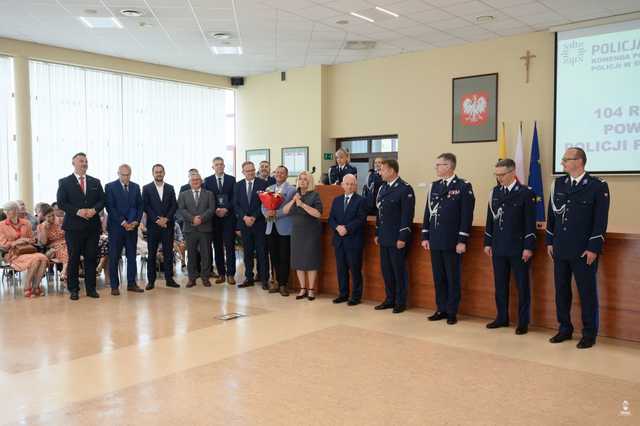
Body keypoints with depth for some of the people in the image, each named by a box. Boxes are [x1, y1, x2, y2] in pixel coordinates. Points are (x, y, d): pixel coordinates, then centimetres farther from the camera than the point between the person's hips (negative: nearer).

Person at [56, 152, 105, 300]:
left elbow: (102, 200, 8)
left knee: (91, 257, 4)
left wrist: (94, 210, -12)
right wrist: (78, 211, -17)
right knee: (74, 258, 4)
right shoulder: (65, 182, 3)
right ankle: (73, 289, 13)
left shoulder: (95, 182, 12)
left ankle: (91, 288, 13)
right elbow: (61, 203, -5)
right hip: (73, 226, -3)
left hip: (92, 226, 3)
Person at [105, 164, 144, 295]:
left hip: (132, 226, 4)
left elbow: (140, 206, 10)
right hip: (116, 227, -4)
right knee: (114, 257, 1)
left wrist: (136, 221, -5)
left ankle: (131, 283, 14)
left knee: (132, 256, 7)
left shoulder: (136, 187, 11)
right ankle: (114, 286, 7)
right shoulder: (110, 187, -2)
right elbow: (110, 207, -9)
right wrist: (123, 222, -14)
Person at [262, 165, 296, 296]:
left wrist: (276, 213, -21)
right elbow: (263, 206, 9)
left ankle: (283, 284, 10)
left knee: (284, 257, 0)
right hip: (271, 227, 5)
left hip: (284, 228, -5)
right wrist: (266, 213, -12)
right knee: (274, 256, 10)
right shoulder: (269, 189, 14)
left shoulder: (291, 190, -3)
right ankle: (278, 280, 24)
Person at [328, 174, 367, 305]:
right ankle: (343, 294, 22)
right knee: (341, 269, 11)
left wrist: (347, 228, -19)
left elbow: (361, 219, -12)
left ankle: (356, 296, 9)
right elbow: (331, 219, 9)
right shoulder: (336, 200, 14)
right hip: (339, 240, 5)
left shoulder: (361, 201, -2)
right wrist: (337, 227, -11)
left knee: (355, 269, 0)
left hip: (354, 241, -5)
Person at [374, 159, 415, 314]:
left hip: (397, 239, -7)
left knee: (399, 270, 2)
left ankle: (401, 302, 13)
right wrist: (377, 233, 15)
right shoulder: (383, 188, 13)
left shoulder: (405, 189, -11)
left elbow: (407, 215, -15)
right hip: (384, 238, 7)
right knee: (386, 270, 12)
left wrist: (402, 238, -18)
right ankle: (390, 299, 24)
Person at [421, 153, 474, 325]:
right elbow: (428, 212, 12)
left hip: (452, 242, -5)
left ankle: (452, 312, 14)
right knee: (438, 277, 11)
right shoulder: (433, 186, 11)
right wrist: (425, 237, 9)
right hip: (435, 241, 5)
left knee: (453, 278, 4)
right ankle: (441, 309, 22)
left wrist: (462, 240, -14)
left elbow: (467, 216, -10)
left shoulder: (464, 186, -6)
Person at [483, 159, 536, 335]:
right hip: (498, 247, 5)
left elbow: (530, 222, -8)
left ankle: (523, 321, 15)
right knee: (500, 284, 11)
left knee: (522, 285, 5)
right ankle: (502, 317, 24)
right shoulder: (495, 192, 7)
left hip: (518, 248, -5)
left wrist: (529, 247, -12)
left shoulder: (525, 193, -7)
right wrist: (488, 242, 9)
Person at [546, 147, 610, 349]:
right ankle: (565, 329, 24)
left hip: (584, 251, -5)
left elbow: (600, 220, -9)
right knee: (561, 290, 11)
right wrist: (550, 241, 9)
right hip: (560, 249, 5)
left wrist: (594, 248, -12)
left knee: (587, 292, 5)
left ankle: (589, 334, 17)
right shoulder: (558, 184, 7)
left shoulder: (598, 186, -7)